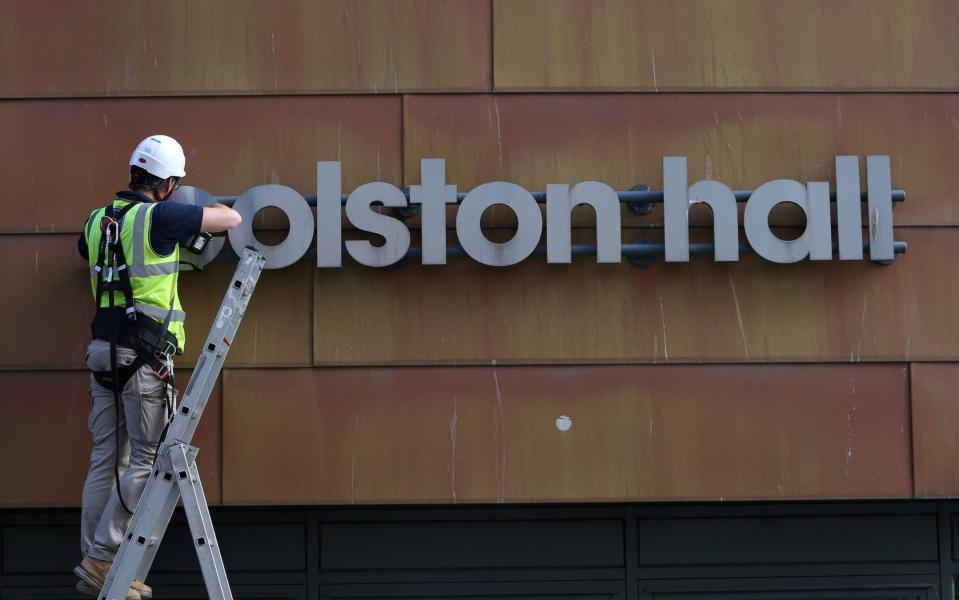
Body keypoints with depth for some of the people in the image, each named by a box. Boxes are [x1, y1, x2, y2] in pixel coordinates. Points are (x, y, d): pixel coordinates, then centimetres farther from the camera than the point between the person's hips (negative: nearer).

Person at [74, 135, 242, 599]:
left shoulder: (98, 220, 12)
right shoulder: (160, 217, -9)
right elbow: (231, 219, -4)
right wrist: (212, 211, 20)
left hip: (103, 351, 7)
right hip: (145, 354, -7)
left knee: (106, 459, 10)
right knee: (143, 460, -1)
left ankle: (93, 559, 12)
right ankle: (101, 560, -3)